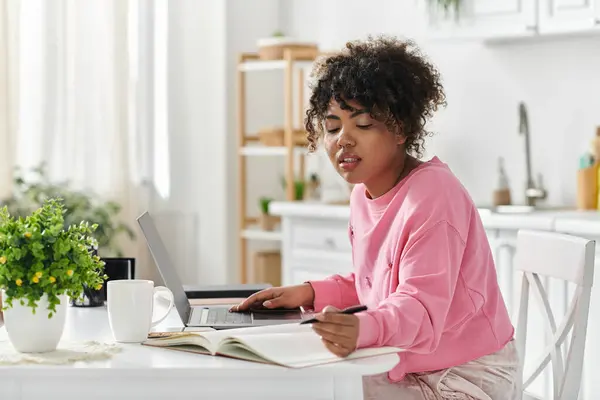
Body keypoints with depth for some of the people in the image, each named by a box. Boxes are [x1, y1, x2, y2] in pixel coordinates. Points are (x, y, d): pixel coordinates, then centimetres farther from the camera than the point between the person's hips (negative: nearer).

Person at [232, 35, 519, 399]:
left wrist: (364, 329, -52)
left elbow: (421, 305, -32)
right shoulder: (364, 194, 5)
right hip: (410, 368, 8)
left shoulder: (432, 195, -22)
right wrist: (310, 294, 3)